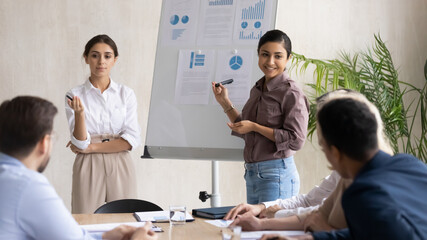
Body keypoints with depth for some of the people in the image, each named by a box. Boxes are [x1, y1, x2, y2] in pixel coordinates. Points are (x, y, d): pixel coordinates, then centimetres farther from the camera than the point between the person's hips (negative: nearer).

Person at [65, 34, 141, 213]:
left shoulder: (126, 94, 4)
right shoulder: (75, 95, 1)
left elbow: (131, 140, -4)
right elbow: (80, 143, -7)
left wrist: (91, 147, -8)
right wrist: (79, 113, -22)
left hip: (121, 167, 1)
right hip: (88, 167, -1)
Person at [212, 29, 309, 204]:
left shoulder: (291, 93, -11)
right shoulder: (257, 89, 13)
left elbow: (296, 140, -16)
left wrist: (255, 127, -15)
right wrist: (225, 102, 13)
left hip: (277, 175, -8)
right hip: (252, 173, 8)